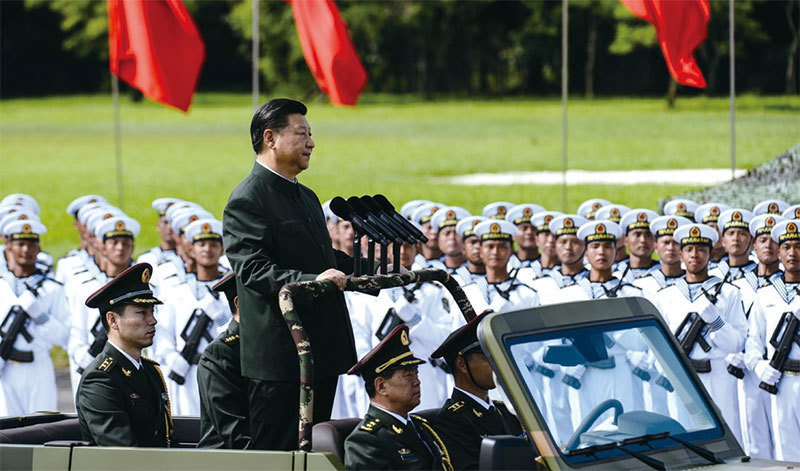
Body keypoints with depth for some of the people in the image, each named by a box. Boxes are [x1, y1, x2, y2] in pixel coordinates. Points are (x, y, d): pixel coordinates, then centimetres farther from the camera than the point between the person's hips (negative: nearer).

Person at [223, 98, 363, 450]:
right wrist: (311, 281, -34)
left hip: (322, 352, 9)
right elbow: (253, 270, -22)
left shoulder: (307, 197, 21)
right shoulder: (246, 201, -11)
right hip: (280, 356, -9)